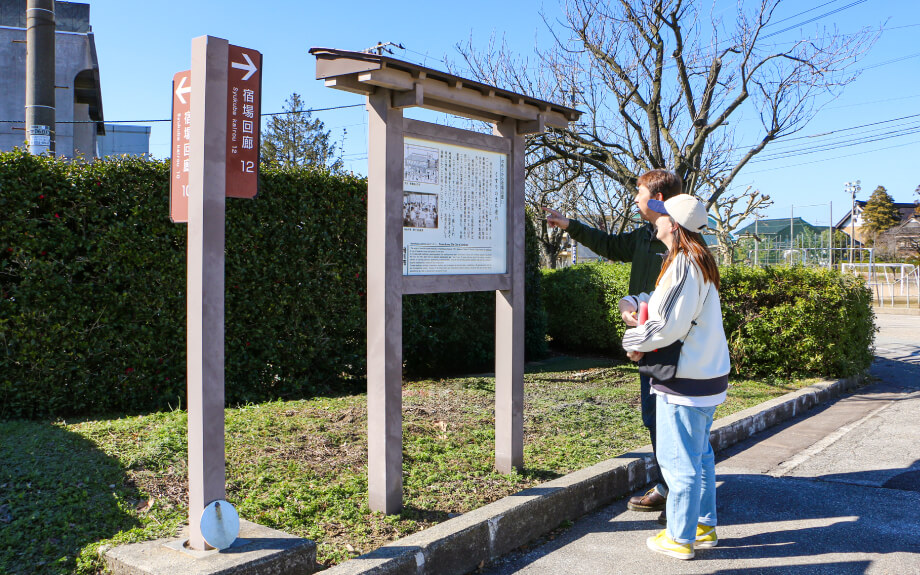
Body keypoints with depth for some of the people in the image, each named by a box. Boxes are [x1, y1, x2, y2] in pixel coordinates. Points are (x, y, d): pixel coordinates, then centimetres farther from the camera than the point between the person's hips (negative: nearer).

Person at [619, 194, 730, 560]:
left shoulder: (684, 264, -19)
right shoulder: (698, 261, 13)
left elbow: (669, 325, -22)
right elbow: (663, 301, 22)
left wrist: (635, 342, -7)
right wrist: (632, 302, 5)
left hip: (685, 380, -10)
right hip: (709, 373, 10)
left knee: (679, 460, 1)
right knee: (700, 454, 19)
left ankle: (680, 538, 13)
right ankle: (704, 526, 31)